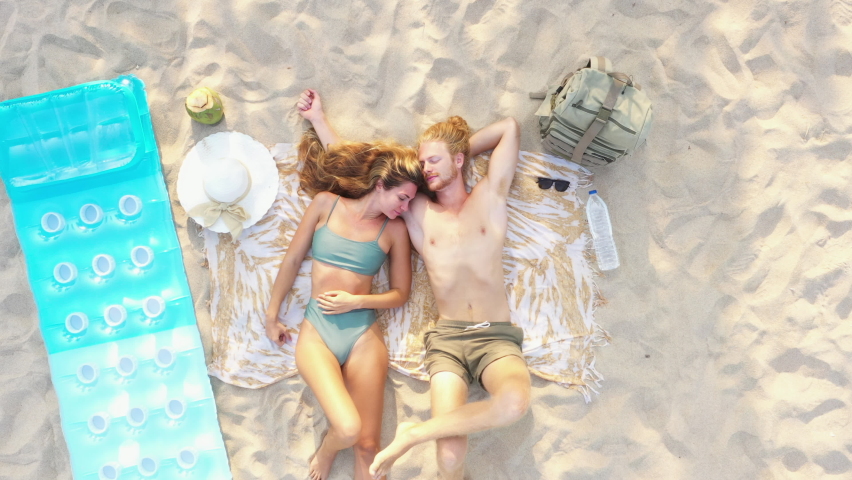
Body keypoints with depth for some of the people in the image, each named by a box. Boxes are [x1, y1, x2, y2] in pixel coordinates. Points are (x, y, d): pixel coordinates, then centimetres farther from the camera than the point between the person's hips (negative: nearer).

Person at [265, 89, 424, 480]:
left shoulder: (394, 230, 2)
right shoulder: (327, 203, 0)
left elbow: (400, 294, 7)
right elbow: (293, 260, 7)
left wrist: (356, 301, -9)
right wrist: (272, 315, 13)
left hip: (363, 335, 1)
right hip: (316, 333, -1)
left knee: (367, 445, 0)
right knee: (348, 429, -18)